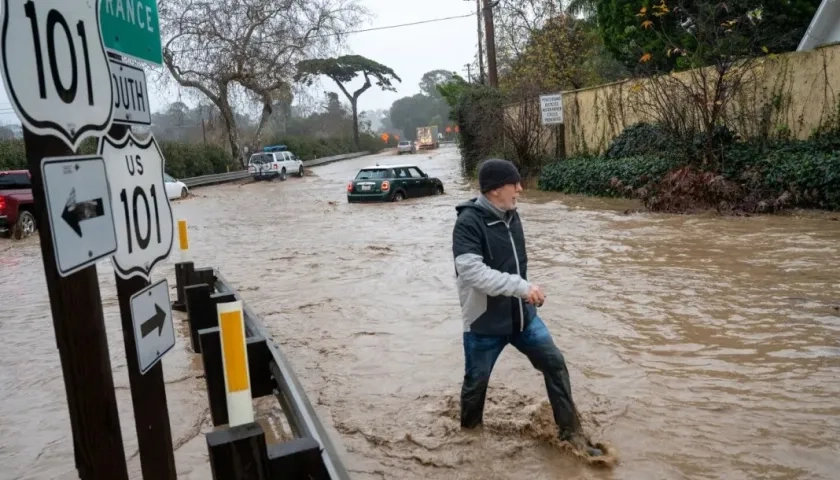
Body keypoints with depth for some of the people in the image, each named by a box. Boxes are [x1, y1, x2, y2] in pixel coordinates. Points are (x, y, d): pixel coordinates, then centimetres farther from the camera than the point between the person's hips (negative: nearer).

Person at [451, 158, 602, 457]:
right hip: (485, 321, -7)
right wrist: (522, 287, -32)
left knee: (554, 363, 7)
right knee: (476, 381, 11)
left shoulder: (511, 215, 3)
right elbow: (472, 272, -32)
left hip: (522, 314, 7)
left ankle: (570, 432, 22)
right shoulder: (469, 222, -22)